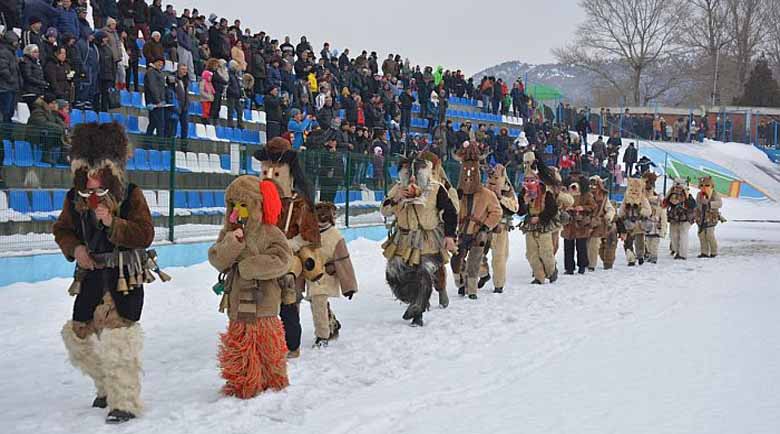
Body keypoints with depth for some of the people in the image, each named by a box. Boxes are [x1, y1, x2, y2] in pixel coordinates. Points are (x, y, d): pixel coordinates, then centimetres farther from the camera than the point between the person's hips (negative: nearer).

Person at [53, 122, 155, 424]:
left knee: (117, 337, -14)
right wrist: (74, 248, -6)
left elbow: (145, 235, -14)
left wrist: (113, 223, -27)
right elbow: (62, 230, 15)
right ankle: (108, 386, 32)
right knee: (78, 335, 11)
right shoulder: (75, 198, 4)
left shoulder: (131, 195, -9)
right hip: (91, 275, 6)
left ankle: (125, 402, -4)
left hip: (125, 277, -6)